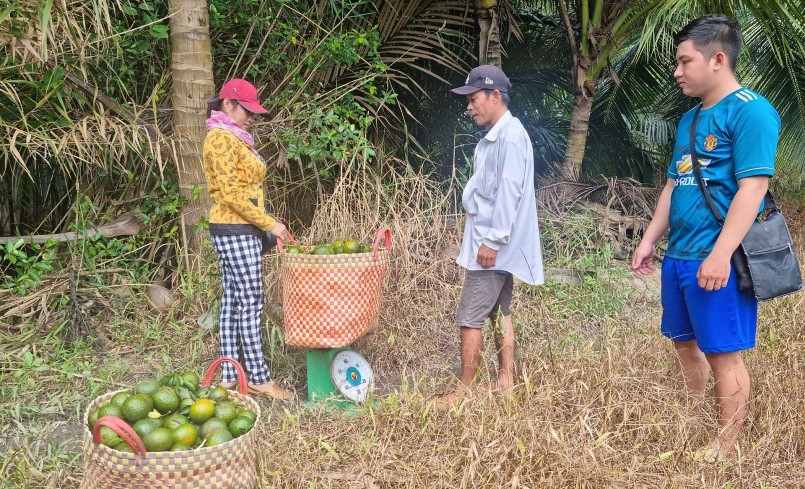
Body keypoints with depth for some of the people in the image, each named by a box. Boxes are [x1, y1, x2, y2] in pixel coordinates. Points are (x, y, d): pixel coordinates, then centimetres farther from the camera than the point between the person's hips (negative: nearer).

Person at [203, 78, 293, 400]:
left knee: (232, 302, 9)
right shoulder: (221, 138, -11)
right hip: (236, 231, -10)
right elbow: (232, 194, -18)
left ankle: (229, 376, 13)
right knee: (251, 302, -7)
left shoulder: (234, 138, 18)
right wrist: (269, 224, -16)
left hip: (238, 231, 10)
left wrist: (264, 225, 12)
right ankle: (259, 378, -1)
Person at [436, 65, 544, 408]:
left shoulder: (511, 135, -16)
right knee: (499, 314, 15)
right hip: (493, 241, 11)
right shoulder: (495, 137, 15)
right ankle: (505, 381, 24)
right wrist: (490, 239, 17)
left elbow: (509, 192, -21)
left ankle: (463, 393, 1)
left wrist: (492, 240, -22)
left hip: (493, 244, -11)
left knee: (470, 319, -7)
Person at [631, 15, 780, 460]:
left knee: (723, 354, 1)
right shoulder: (690, 119, 15)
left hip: (715, 260, -9)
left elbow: (752, 188, -20)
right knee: (685, 343, 18)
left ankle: (725, 452, 15)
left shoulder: (749, 110, -12)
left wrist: (720, 255, -25)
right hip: (678, 256, 9)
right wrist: (649, 240, 16)